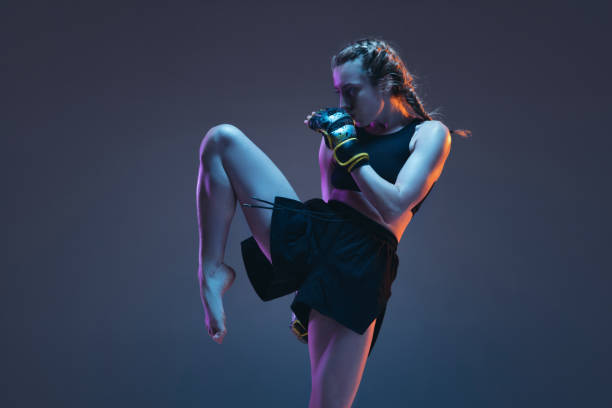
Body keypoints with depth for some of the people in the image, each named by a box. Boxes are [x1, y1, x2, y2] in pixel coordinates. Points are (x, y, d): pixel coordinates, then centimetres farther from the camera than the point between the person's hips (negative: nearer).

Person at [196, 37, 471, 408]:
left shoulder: (430, 133, 4)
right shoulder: (355, 129, 18)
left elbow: (394, 207, -10)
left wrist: (347, 147, -6)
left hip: (358, 263, -5)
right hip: (303, 233, 6)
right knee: (222, 139, -5)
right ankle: (213, 271, -5)